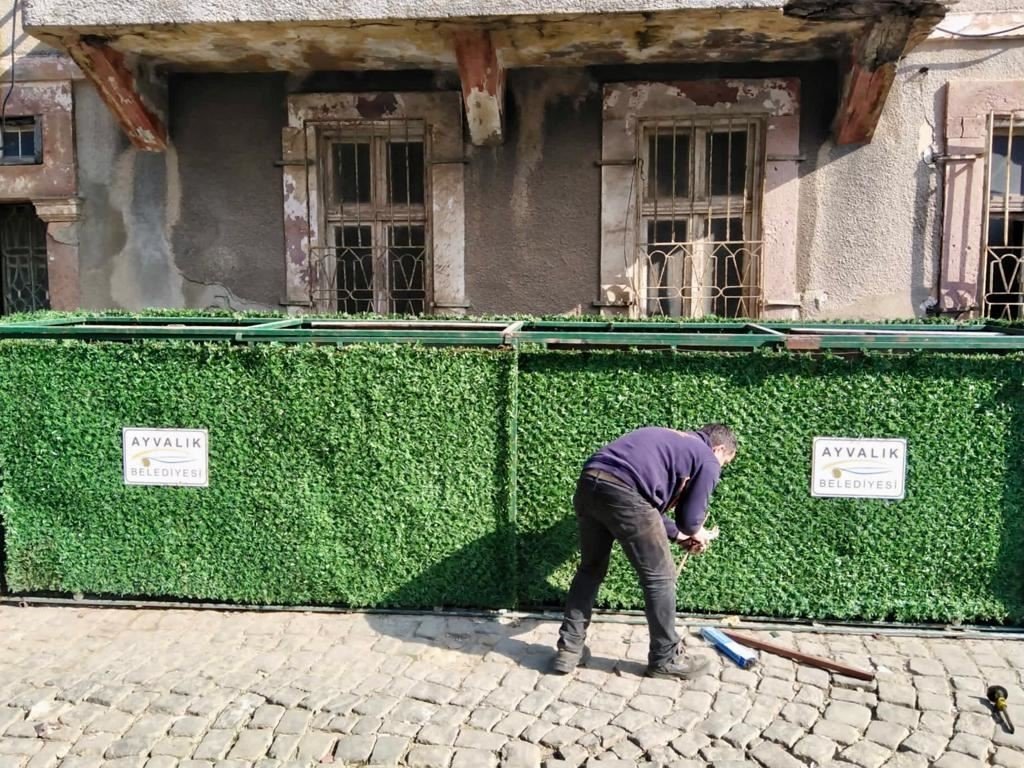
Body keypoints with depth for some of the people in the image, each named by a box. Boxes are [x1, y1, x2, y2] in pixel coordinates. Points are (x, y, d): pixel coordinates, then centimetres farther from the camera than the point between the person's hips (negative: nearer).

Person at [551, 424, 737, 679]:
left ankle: (569, 650, 27)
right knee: (659, 577, 10)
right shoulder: (708, 460, 12)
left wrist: (678, 535, 37)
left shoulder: (671, 440, 35)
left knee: (590, 569, 23)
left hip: (588, 483, 8)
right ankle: (665, 660, 23)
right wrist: (696, 533, 32)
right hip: (623, 493, -8)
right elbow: (690, 518, 10)